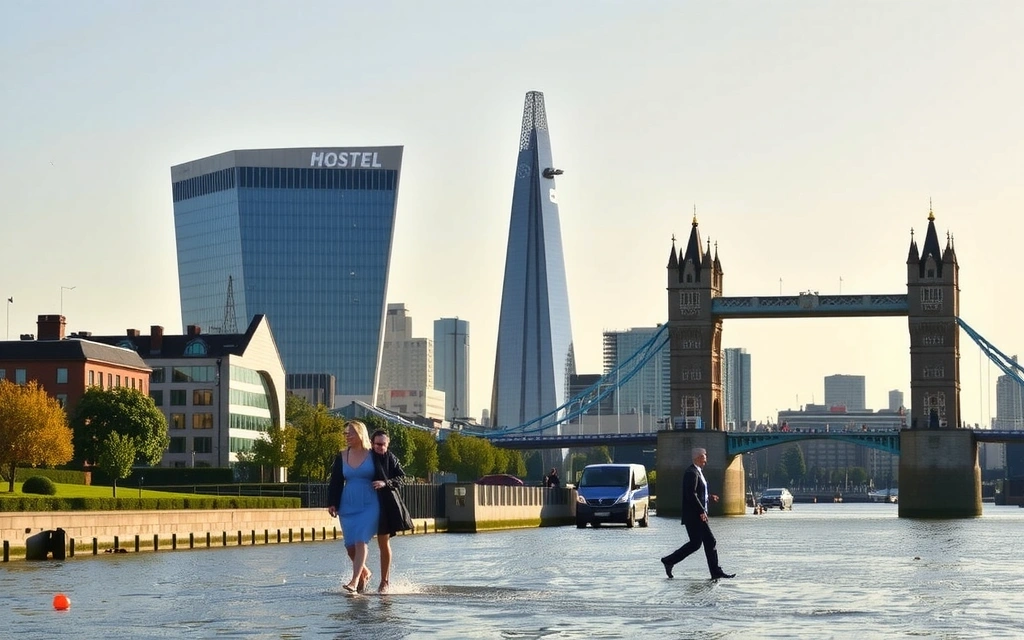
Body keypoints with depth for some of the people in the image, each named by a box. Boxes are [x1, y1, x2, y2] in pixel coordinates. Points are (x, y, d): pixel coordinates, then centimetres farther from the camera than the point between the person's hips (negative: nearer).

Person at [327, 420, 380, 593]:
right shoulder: (341, 457, 8)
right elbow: (335, 482, 8)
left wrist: (384, 483, -9)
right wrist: (332, 503, 0)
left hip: (369, 506, -4)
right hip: (347, 506, 4)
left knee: (360, 541, -16)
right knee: (350, 545, 3)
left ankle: (355, 581, -19)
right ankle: (364, 572, 29)